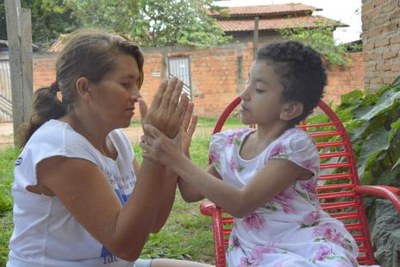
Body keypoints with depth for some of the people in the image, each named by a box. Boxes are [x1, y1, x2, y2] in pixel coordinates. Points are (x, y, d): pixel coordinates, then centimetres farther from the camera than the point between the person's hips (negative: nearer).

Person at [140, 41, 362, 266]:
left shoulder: (294, 145, -17)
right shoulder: (229, 144, 1)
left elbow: (242, 204, -25)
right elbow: (193, 193, 10)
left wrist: (178, 161, -25)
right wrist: (173, 155, -6)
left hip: (309, 242, -3)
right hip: (255, 249, 3)